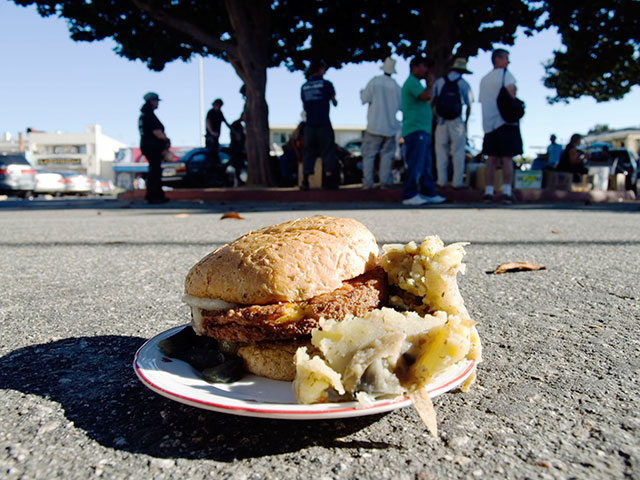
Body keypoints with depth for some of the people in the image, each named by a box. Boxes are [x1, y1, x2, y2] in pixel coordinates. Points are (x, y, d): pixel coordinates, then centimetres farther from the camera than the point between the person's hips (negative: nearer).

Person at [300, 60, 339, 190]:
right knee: (328, 152, 1)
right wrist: (334, 102, 32)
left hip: (309, 124, 4)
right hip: (324, 124, -4)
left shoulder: (304, 86, 11)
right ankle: (329, 182, -3)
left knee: (308, 152, 7)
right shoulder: (326, 84, -1)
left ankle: (305, 182, 2)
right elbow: (334, 102, 11)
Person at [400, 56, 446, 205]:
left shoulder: (415, 83, 26)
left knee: (426, 164, 11)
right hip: (415, 130, -11)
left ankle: (428, 193, 16)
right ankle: (409, 195, -9)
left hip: (422, 131, 11)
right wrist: (430, 84, -3)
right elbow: (427, 96, -24)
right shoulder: (412, 82, -8)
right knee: (415, 164, -12)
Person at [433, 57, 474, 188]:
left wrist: (435, 116, 11)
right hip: (457, 122, -1)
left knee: (441, 152, 6)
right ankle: (457, 181, 3)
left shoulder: (439, 82, 5)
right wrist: (466, 121, 14)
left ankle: (441, 181, 3)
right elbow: (469, 106, 1)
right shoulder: (464, 84, 0)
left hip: (441, 122, 2)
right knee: (458, 153, 3)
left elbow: (432, 101, 1)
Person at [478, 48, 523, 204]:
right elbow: (510, 90, -15)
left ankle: (488, 192, 2)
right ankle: (506, 192, -7)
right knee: (507, 158, -4)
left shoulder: (484, 79, 19)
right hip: (505, 121, -6)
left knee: (491, 158, 6)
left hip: (488, 124, 6)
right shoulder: (505, 74, 0)